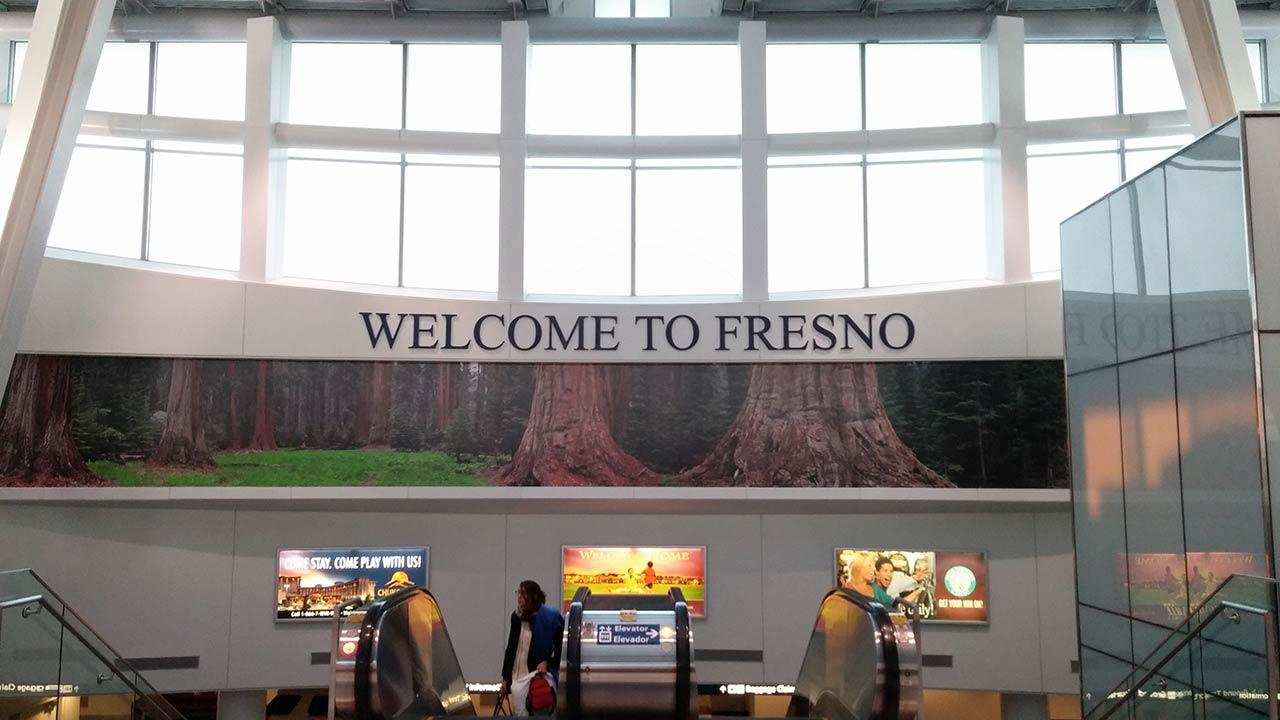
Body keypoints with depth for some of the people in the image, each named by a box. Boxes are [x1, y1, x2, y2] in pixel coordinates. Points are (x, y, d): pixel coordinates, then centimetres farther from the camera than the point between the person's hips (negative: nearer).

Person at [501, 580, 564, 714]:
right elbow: (510, 648, 14)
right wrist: (505, 678, 15)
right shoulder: (517, 617, 8)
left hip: (536, 675, -5)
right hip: (516, 678, 5)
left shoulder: (551, 618, -8)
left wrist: (547, 662, -13)